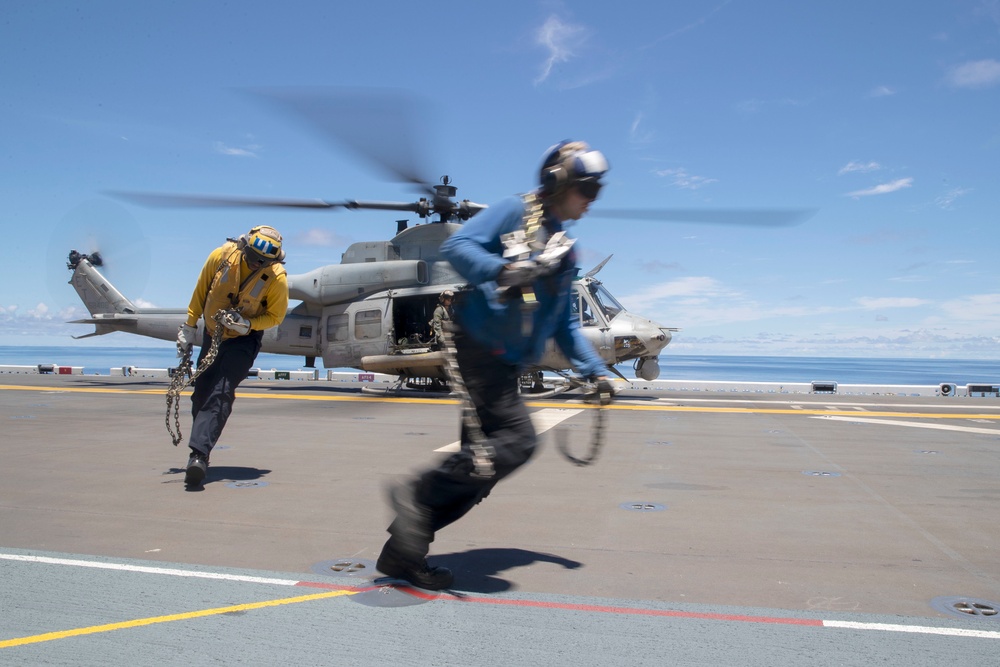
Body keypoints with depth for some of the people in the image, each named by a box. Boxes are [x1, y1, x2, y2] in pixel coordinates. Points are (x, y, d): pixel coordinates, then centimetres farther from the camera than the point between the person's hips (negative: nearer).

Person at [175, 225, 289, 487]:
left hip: (244, 340, -4)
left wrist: (248, 324, -25)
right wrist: (189, 325, 5)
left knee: (220, 394, -19)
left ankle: (199, 454, -25)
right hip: (213, 334, 4)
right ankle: (201, 447, 27)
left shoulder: (277, 278, -22)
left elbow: (275, 316, -7)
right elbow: (201, 291, 0)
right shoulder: (222, 255, -15)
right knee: (201, 392, 9)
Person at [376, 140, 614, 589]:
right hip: (478, 346, -8)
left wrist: (594, 369, 18)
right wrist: (502, 270, -32)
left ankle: (404, 551, 13)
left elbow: (563, 324, 26)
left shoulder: (565, 251, 21)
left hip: (506, 365, 8)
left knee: (479, 470, 5)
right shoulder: (515, 212, -1)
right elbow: (456, 246, -15)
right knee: (517, 439, -21)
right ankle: (417, 493, -10)